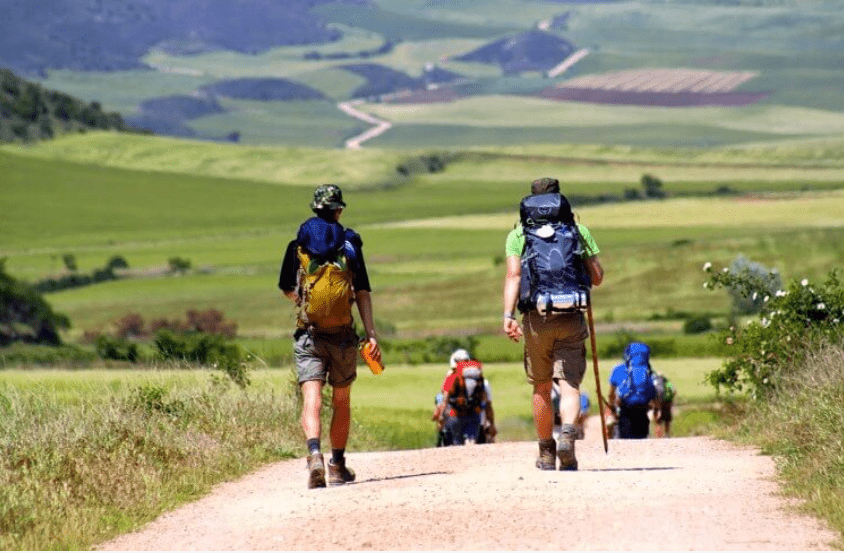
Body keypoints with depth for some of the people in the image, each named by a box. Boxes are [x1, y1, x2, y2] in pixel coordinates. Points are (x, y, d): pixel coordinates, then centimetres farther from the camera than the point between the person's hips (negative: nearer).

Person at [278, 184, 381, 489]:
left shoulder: (298, 245, 3)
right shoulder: (350, 244, 0)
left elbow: (287, 289, 13)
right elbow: (363, 293, -4)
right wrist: (371, 335, -4)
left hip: (308, 335, 0)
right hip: (342, 335, 0)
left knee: (312, 399, -9)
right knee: (341, 401, 16)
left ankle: (314, 453, -33)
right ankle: (338, 465, 21)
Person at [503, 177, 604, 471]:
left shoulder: (518, 234, 7)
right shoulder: (579, 231, 9)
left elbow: (513, 275, -6)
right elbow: (597, 277, 10)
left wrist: (508, 315, -12)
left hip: (536, 319, 1)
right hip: (572, 317, -1)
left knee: (542, 388, 14)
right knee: (569, 385, -4)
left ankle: (546, 452, 25)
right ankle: (568, 434, -31)